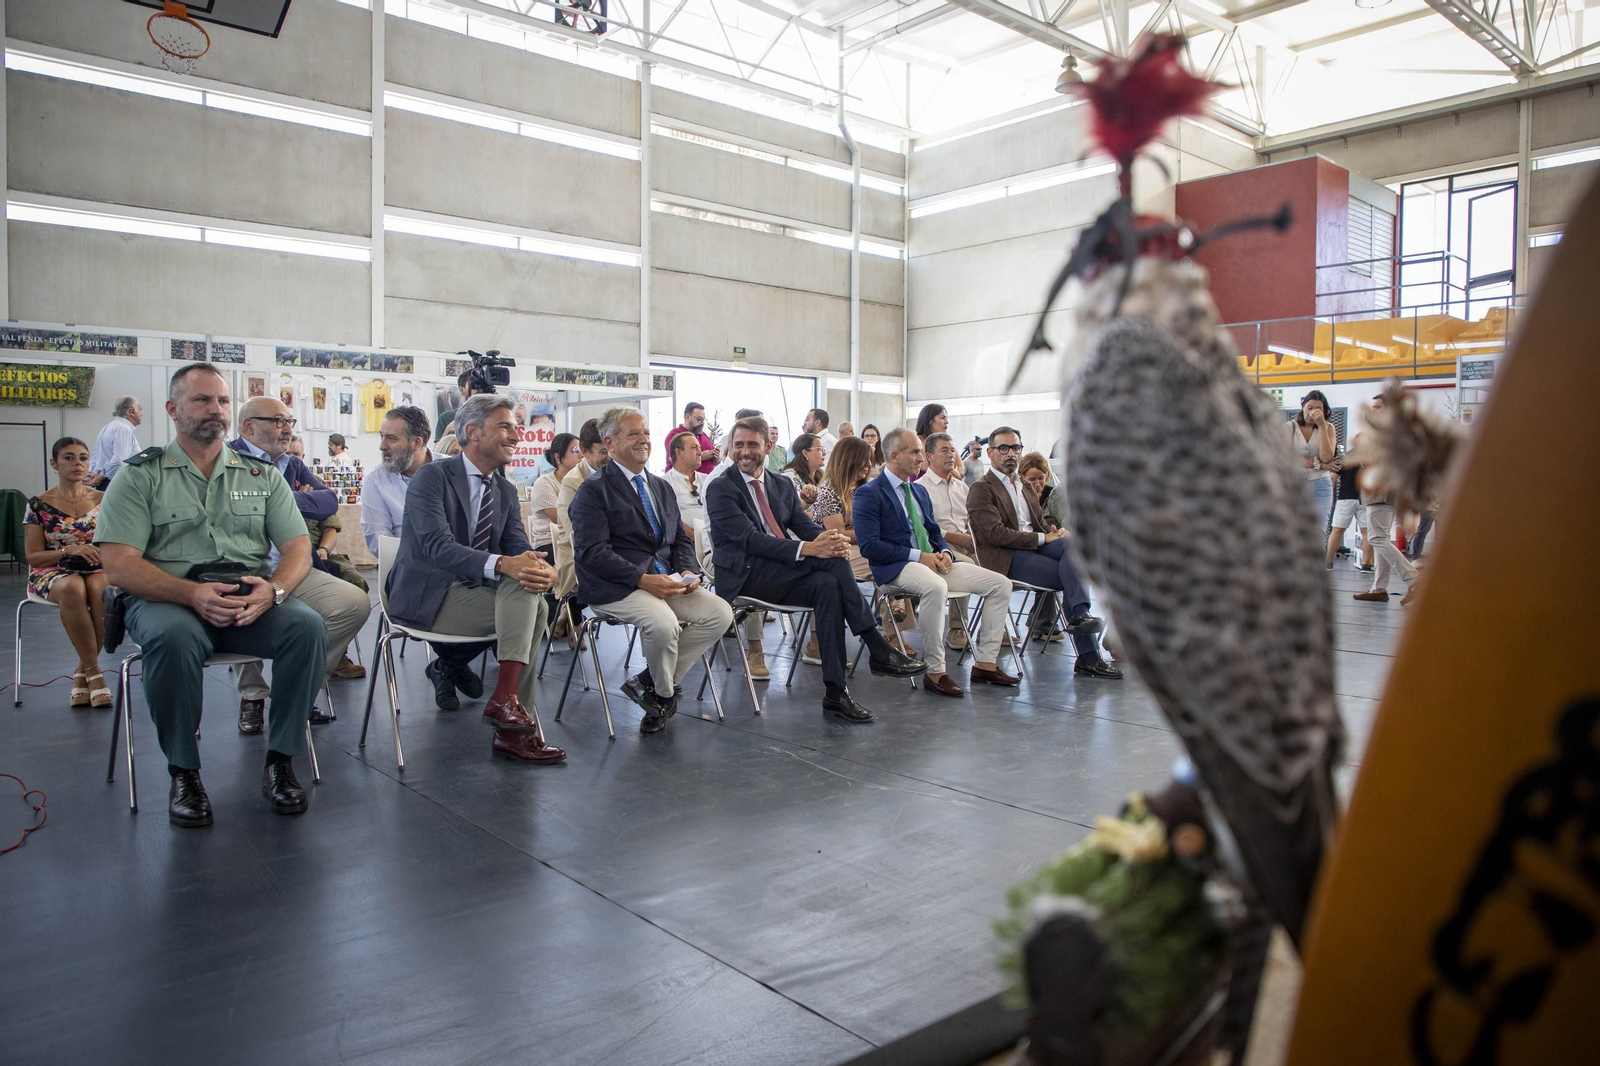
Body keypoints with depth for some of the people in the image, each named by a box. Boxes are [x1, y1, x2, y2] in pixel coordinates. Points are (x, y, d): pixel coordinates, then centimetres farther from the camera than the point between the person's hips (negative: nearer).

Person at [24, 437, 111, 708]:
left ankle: (83, 671, -21)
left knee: (101, 588, -38)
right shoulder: (39, 505, 5)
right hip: (53, 572, -1)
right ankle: (93, 672, -29)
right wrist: (70, 550, -15)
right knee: (72, 588, -39)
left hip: (99, 569, 1)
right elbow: (33, 556, 2)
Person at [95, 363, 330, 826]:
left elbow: (298, 547, 8)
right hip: (168, 597, -2)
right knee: (172, 637, -37)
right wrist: (192, 593, -21)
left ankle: (280, 761, -14)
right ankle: (184, 772, -15)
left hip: (254, 600, 2)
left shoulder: (262, 475, 16)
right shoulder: (140, 475, 7)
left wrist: (273, 590, -15)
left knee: (309, 625, -28)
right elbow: (118, 565, -4)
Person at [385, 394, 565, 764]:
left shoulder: (506, 491, 12)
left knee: (535, 605, -20)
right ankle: (505, 699, -24)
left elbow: (518, 548, 1)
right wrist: (502, 565, -40)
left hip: (473, 592, 7)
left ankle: (512, 729, -16)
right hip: (427, 596, -7)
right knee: (520, 589, -25)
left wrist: (542, 568, -26)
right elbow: (437, 546, -25)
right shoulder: (432, 478, -10)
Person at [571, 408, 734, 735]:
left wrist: (687, 571, -2)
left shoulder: (663, 488, 20)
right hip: (616, 586, -7)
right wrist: (643, 580, -23)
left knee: (720, 613, -13)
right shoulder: (594, 490, -4)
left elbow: (681, 539, 21)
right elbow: (592, 551, -14)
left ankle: (648, 682, -2)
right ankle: (664, 695, 0)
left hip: (666, 580, 7)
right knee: (663, 623, -33)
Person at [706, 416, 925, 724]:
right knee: (831, 561, -26)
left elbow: (805, 526, 8)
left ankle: (835, 692, -28)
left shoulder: (782, 485, 19)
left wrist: (833, 540, -18)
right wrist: (806, 549, -28)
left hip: (784, 575, 6)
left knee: (827, 585, -29)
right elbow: (749, 538, -16)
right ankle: (878, 650, -24)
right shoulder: (720, 489, -2)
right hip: (745, 577, -6)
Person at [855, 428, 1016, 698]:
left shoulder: (919, 491, 21)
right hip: (896, 568, -8)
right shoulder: (869, 493, -5)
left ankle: (986, 663, -1)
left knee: (1000, 584, -4)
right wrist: (917, 556, -18)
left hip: (932, 562, 8)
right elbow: (868, 545, -15)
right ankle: (935, 672, -29)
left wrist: (944, 552, 1)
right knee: (936, 587, -41)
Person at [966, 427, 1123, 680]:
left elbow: (1041, 524, 21)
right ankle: (1088, 656, -28)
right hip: (1005, 558, -7)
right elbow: (996, 534, -13)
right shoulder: (981, 489, 0)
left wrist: (1055, 533, -4)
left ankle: (1079, 614, -32)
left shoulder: (1024, 488, 27)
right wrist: (1043, 538, -16)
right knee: (1073, 575, -24)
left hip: (1034, 547, 7)